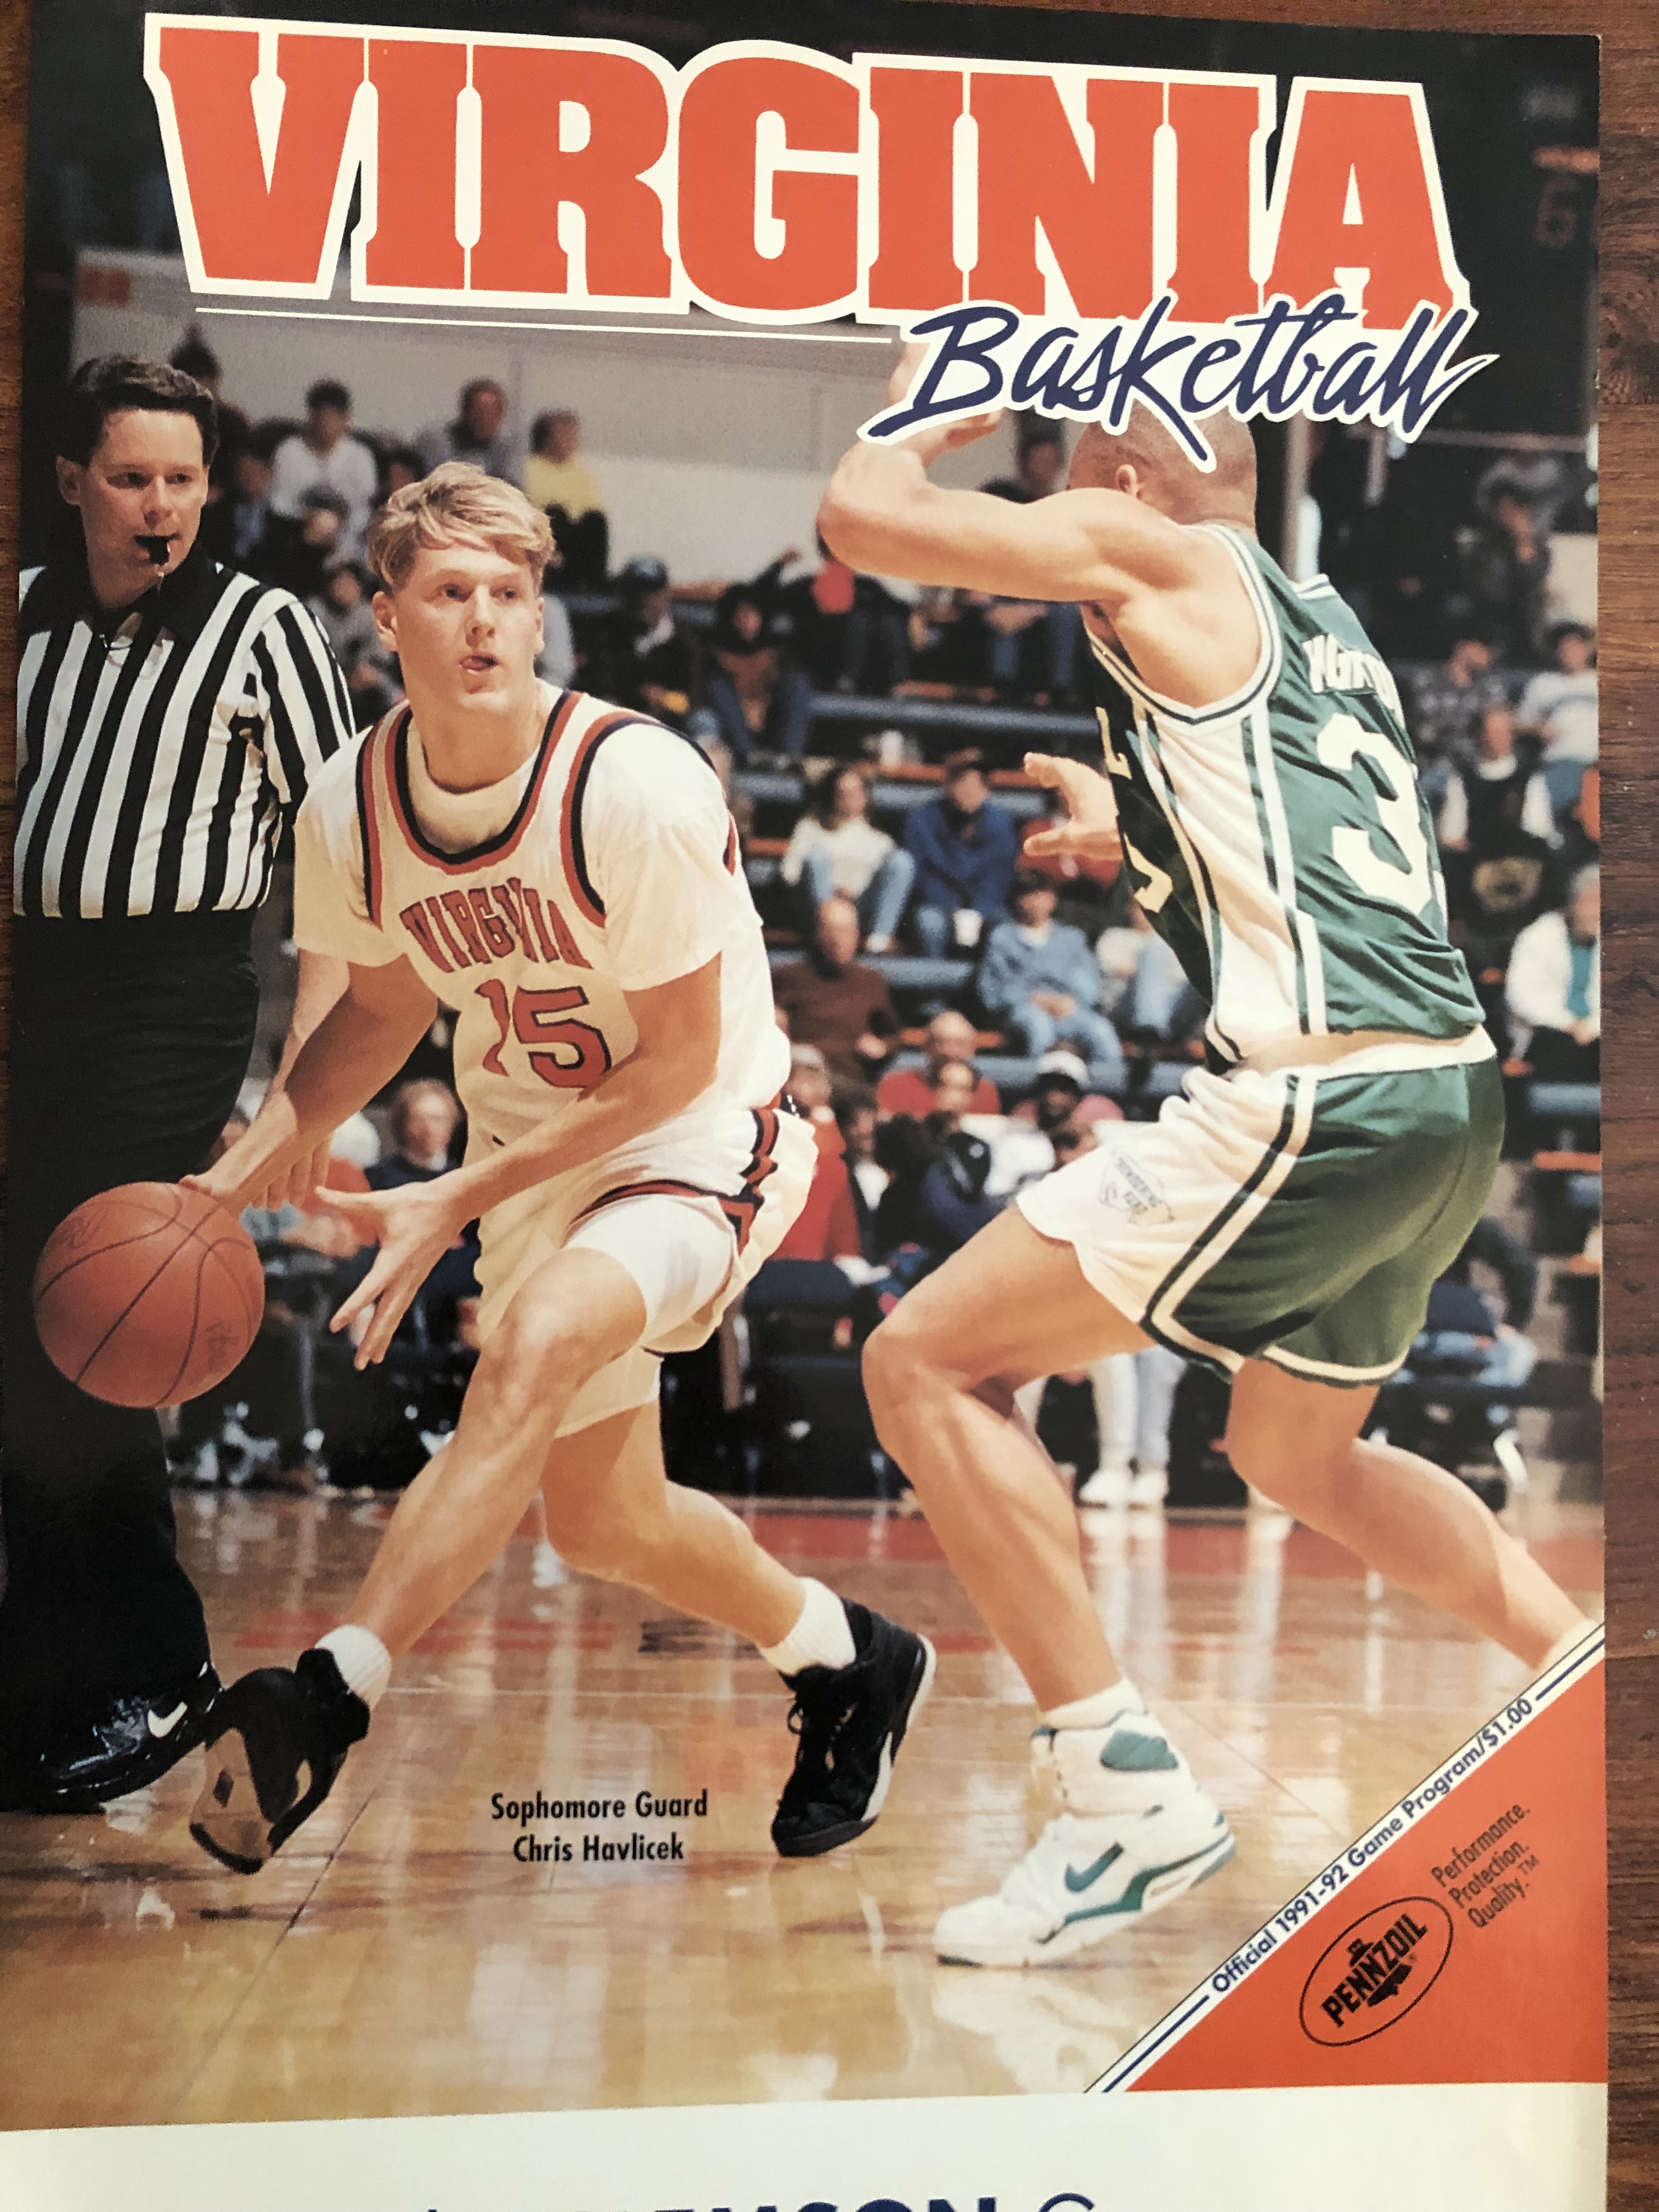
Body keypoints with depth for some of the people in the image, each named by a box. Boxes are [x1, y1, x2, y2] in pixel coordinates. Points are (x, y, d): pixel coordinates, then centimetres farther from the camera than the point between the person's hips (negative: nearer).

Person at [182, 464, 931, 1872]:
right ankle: (849, 1666, 38)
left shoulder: (638, 787, -26)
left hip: (706, 1140, -6)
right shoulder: (351, 814, -10)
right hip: (529, 1155, 7)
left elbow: (679, 1063, -20)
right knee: (599, 1521, 14)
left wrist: (457, 1204, -22)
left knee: (537, 1345, -35)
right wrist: (238, 1176, -5)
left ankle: (330, 1698, -33)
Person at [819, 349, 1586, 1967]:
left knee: (926, 1362, -3)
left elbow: (863, 514, -2)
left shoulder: (1157, 556, 1)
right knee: (1300, 1453, 31)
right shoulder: (1318, 621, 24)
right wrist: (1149, 831, 42)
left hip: (1324, 1098, -9)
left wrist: (926, 412, 17)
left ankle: (1126, 1791, -6)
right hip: (1450, 1096, 9)